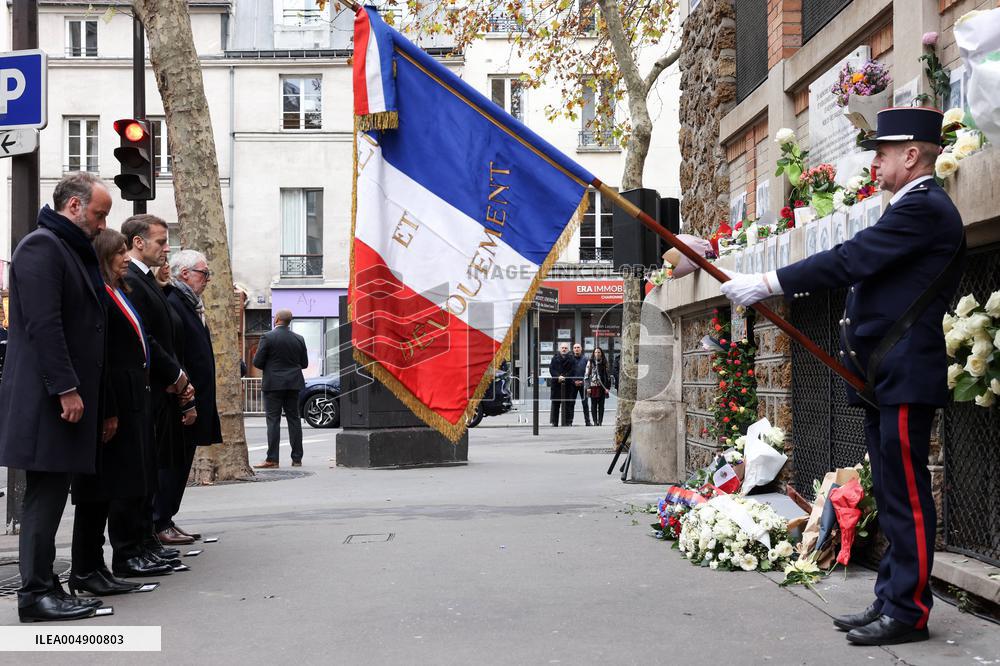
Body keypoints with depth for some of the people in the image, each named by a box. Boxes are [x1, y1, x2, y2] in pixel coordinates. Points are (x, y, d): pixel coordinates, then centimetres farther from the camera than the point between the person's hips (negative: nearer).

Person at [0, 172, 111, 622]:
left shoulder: (73, 250, 20)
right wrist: (66, 389, -21)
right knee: (44, 494, -5)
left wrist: (77, 389, 18)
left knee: (50, 495, 10)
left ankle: (44, 586, 15)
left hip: (68, 395, 9)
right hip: (47, 398, -9)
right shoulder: (41, 247, -10)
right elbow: (43, 324, -19)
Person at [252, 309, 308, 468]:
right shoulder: (299, 339, 4)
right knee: (294, 419, 9)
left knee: (273, 420, -3)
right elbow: (304, 364, 9)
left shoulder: (267, 337, -9)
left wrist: (269, 368, 11)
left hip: (273, 384, -4)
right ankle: (297, 458, 10)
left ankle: (272, 459, -6)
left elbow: (257, 362, -9)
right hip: (293, 384, 4)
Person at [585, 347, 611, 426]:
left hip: (602, 386, 1)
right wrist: (587, 387, -5)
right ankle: (595, 421, 4)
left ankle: (600, 421, 5)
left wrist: (607, 387, 3)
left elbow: (608, 375, 11)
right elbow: (587, 374, 3)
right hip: (593, 386, -1)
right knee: (593, 405, 0)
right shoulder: (590, 362, 4)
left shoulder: (604, 362, 9)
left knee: (601, 405, 1)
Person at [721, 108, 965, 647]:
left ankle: (908, 612, 3)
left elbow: (848, 260, -20)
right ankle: (890, 600, 21)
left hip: (904, 378, -10)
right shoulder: (910, 210, 20)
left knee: (906, 496, -4)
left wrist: (767, 284, -18)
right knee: (891, 496, 13)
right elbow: (856, 268, 17)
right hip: (882, 379, 10)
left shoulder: (924, 208, -13)